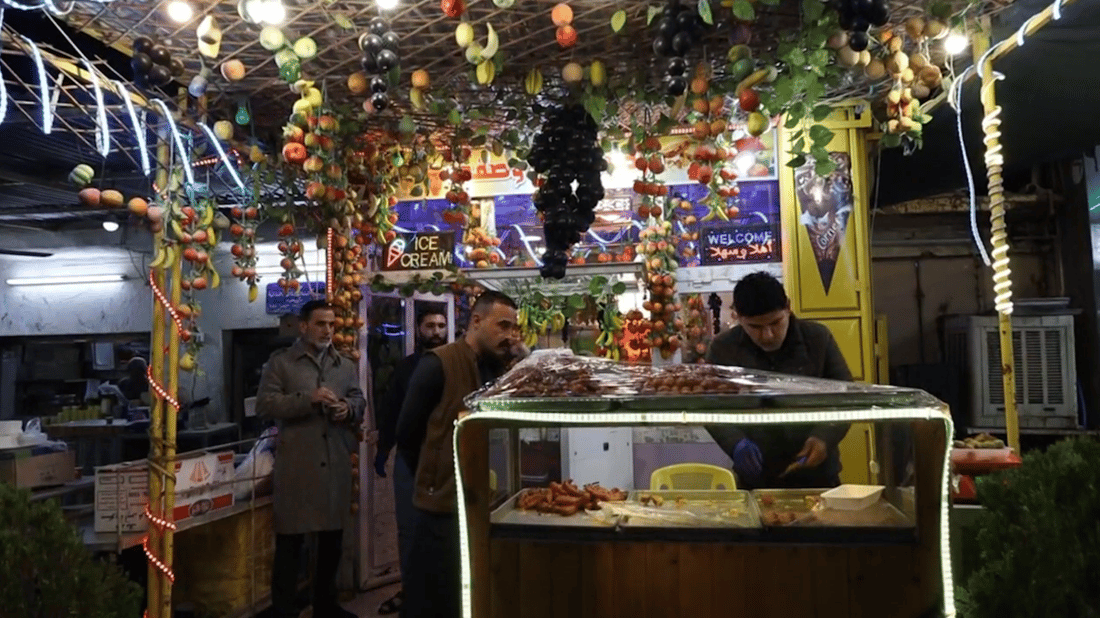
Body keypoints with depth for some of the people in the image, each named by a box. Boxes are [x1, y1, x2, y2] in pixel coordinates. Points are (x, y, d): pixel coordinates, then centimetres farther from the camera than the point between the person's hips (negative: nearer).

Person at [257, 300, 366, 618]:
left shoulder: (347, 365, 13)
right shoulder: (280, 362, 0)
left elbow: (360, 403, 16)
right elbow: (264, 404, -10)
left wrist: (348, 409, -7)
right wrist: (309, 399, -20)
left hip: (336, 463, 5)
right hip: (296, 463, -5)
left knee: (332, 537, 15)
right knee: (290, 540, 2)